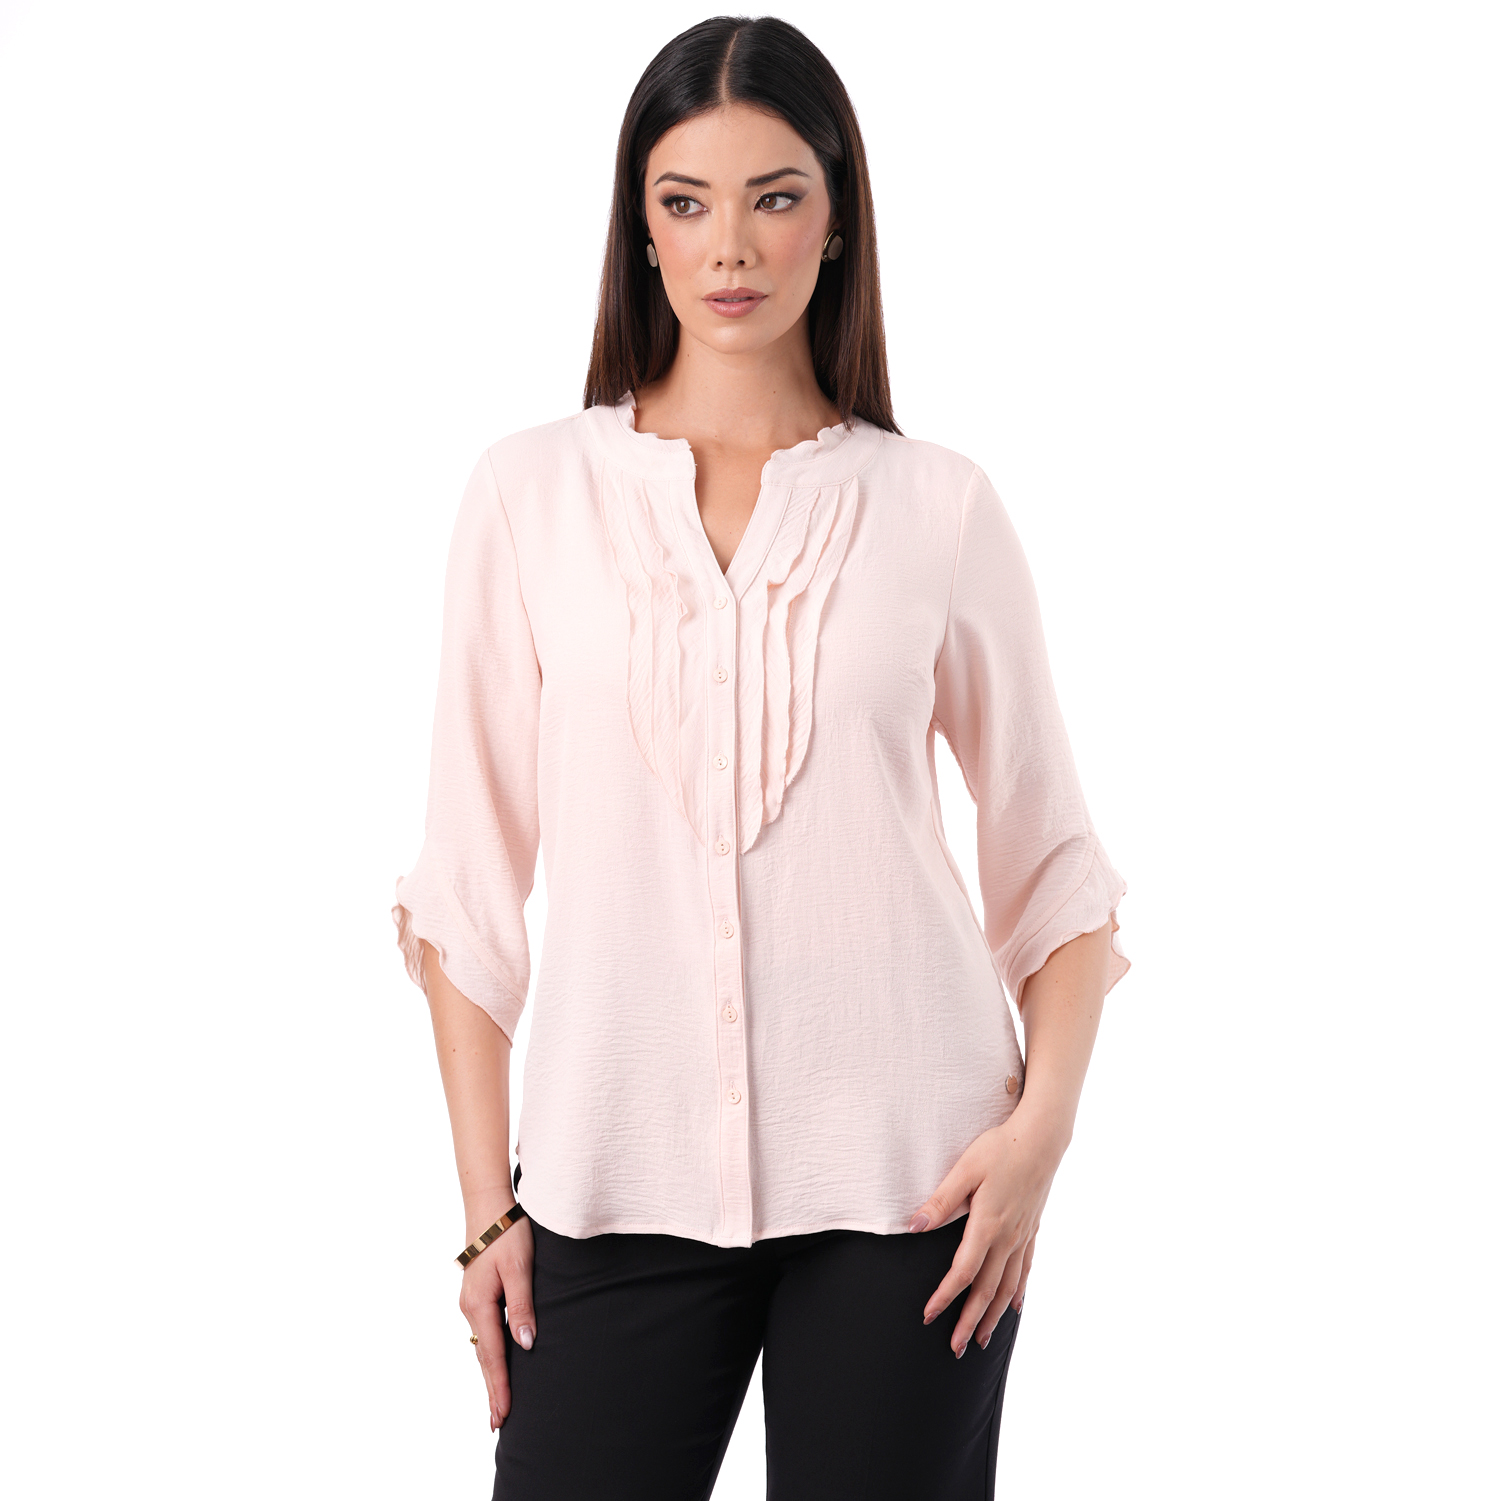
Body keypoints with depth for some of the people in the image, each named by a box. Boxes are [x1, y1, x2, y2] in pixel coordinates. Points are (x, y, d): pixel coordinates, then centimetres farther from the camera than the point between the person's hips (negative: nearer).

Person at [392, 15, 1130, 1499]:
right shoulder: (532, 490, 3)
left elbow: (1051, 859, 8)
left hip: (901, 1174, 0)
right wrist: (486, 1199, 1)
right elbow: (467, 875, 5)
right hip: (619, 1174, 0)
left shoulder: (938, 507, 3)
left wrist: (1044, 1118, -7)